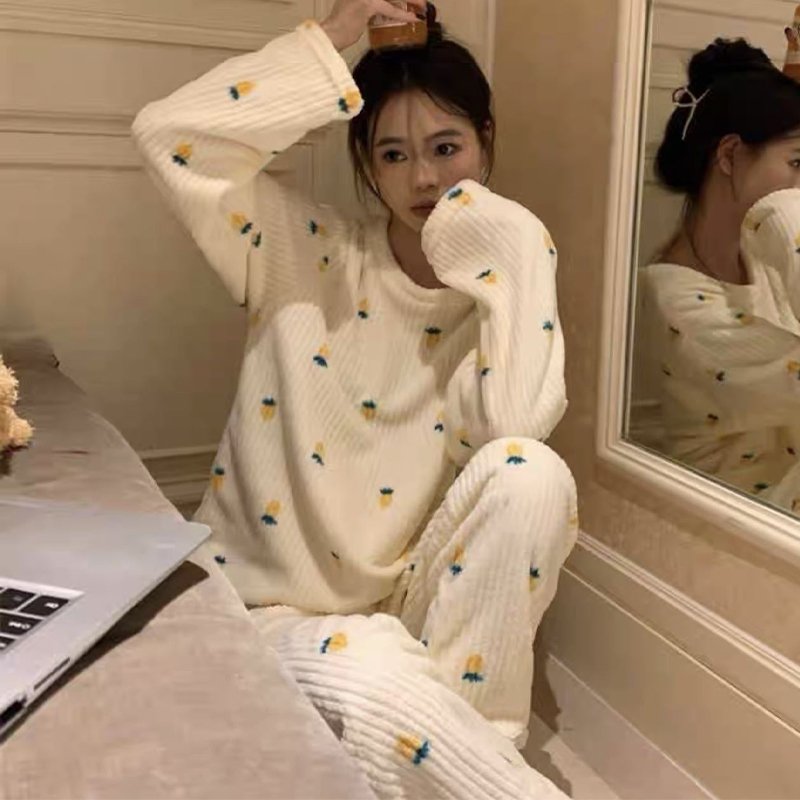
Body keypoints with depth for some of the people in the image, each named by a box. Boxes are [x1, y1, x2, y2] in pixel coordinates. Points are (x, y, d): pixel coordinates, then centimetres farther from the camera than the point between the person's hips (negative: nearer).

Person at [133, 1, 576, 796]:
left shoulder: (499, 288, -1)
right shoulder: (308, 252, -5)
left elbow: (519, 429, -21)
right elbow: (168, 133, -19)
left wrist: (516, 261, -19)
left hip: (423, 606, 3)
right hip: (281, 608, -3)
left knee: (531, 475, -26)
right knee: (379, 688, -37)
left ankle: (462, 734, -13)